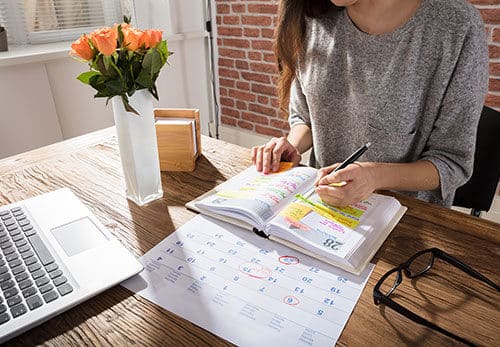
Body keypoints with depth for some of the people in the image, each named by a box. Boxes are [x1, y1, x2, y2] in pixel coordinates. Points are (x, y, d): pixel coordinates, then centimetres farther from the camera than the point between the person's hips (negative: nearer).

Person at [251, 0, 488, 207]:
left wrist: (377, 176, -29)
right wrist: (292, 147, -13)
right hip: (322, 202, 3)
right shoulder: (314, 20, -4)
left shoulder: (458, 26, -16)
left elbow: (453, 161, -12)